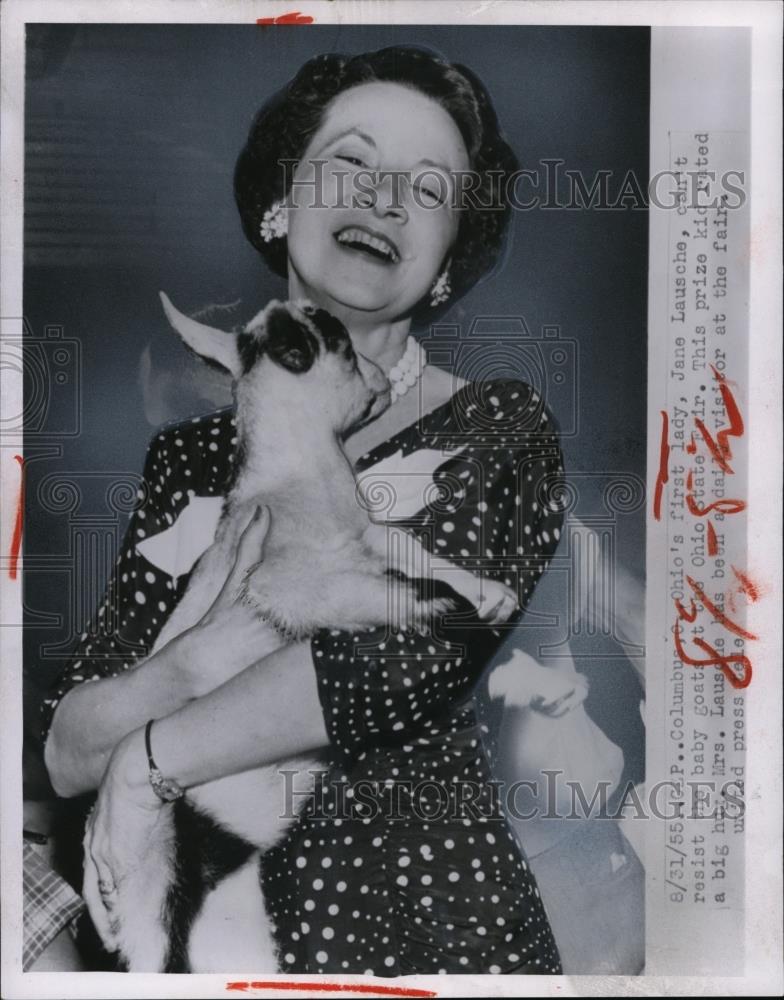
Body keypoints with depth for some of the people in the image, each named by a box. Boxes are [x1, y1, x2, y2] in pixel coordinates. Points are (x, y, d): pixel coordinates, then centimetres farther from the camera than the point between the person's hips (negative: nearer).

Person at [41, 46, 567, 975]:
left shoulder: (501, 428, -7)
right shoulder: (190, 457, 0)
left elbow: (408, 652, -24)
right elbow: (64, 753, -3)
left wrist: (150, 757, -14)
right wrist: (194, 663, -23)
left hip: (428, 912, -2)